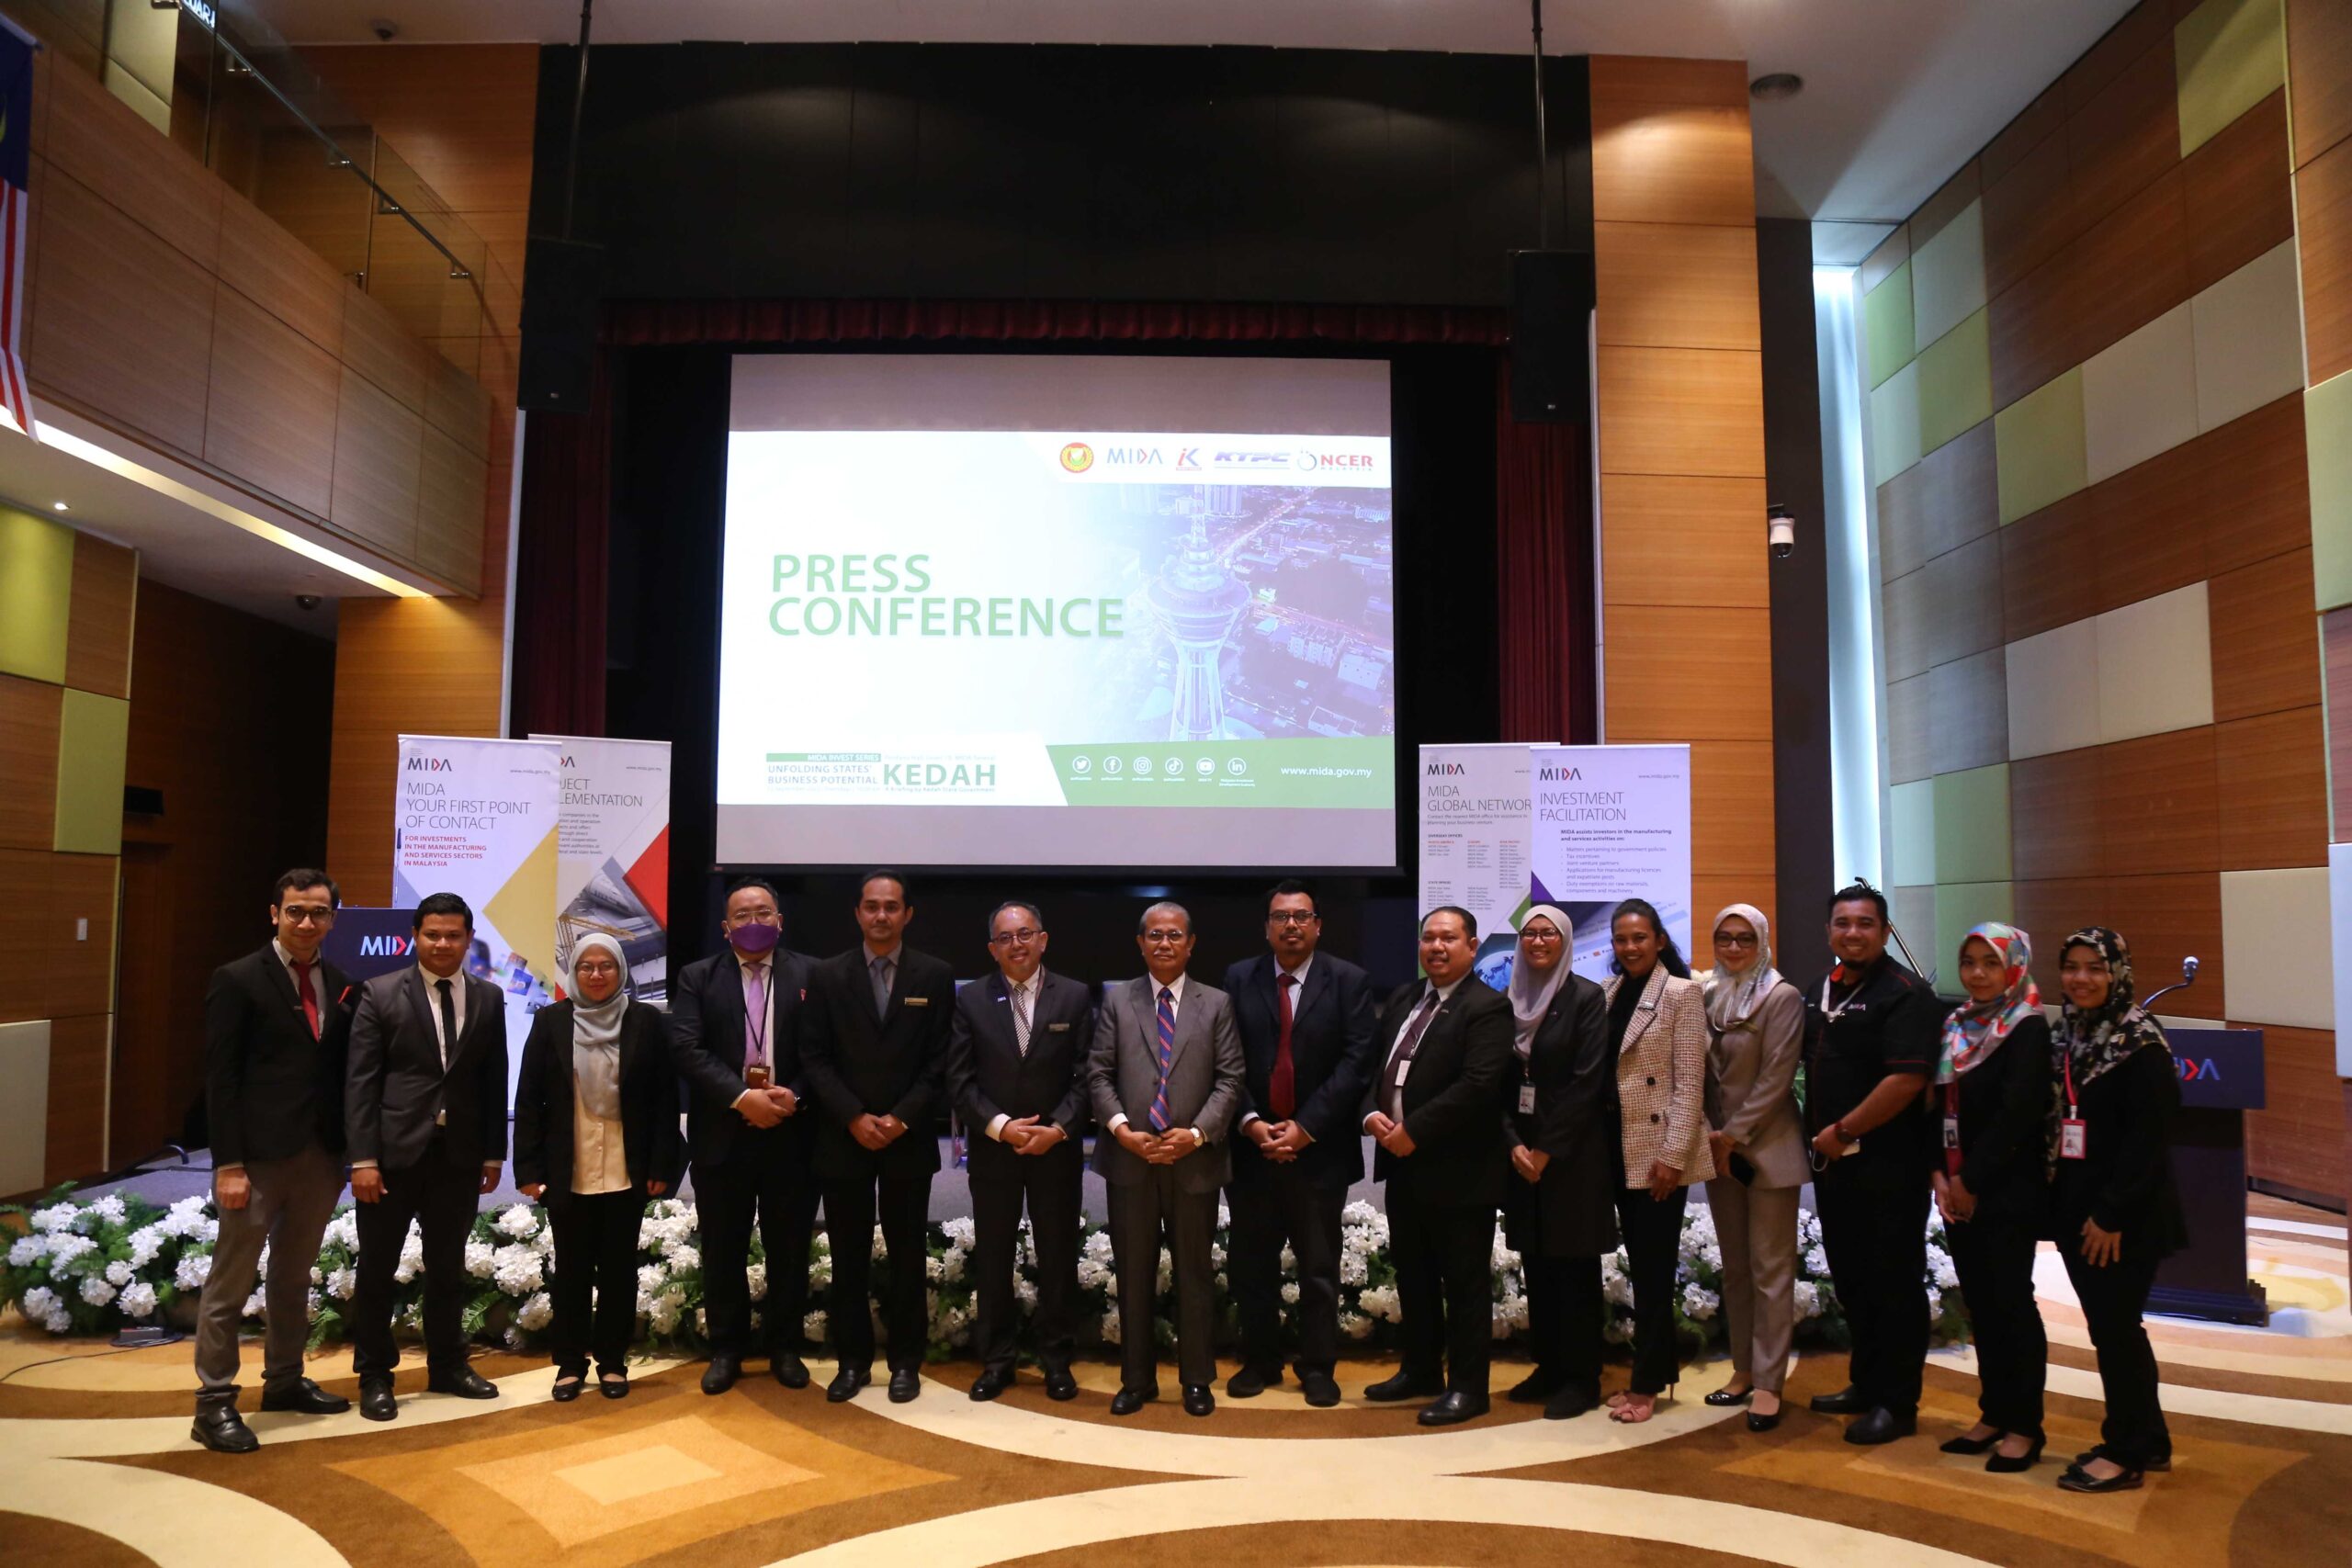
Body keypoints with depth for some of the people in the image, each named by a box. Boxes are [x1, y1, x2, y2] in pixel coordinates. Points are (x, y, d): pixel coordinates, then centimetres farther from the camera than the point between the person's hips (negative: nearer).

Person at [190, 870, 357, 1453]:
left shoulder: (340, 985, 9)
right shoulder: (238, 980, -6)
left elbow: (343, 1069, 10)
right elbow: (220, 1079, -9)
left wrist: (352, 1148, 3)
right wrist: (229, 1164, -13)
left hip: (321, 1155, 5)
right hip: (258, 1156, -5)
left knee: (295, 1277, 17)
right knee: (231, 1280, 3)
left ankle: (284, 1381, 29)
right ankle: (214, 1403, 11)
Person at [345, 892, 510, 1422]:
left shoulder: (488, 998, 6)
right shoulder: (381, 994, -3)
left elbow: (495, 1081, 8)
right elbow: (360, 1081, -7)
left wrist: (494, 1153, 6)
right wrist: (363, 1158, -12)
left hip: (459, 1155, 3)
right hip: (394, 1151, -3)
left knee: (448, 1267, 14)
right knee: (378, 1268, 8)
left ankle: (448, 1367, 27)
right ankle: (374, 1375, 21)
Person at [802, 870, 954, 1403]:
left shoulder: (936, 976, 0)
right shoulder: (827, 975, 2)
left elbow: (940, 1060, -2)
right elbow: (815, 1058, -1)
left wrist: (901, 1118, -12)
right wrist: (854, 1118, -12)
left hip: (908, 1139, 0)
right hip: (843, 1138, 1)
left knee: (907, 1254, 8)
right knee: (848, 1257, 8)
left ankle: (905, 1361, 19)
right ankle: (853, 1360, 20)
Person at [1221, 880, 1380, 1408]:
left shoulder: (1349, 981, -2)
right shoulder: (1239, 979, 4)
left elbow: (1355, 1062, -9)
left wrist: (1304, 1127, -14)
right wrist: (1251, 1122, -12)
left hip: (1319, 1147, -2)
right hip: (1251, 1145, 2)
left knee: (1319, 1266, 8)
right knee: (1252, 1264, 10)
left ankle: (1318, 1368, 20)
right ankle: (1259, 1362, 24)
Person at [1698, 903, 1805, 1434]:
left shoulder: (1782, 998, -8)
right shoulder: (1707, 996, 8)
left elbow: (1775, 1079, -12)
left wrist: (1733, 1136, -12)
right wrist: (1708, 1135, 0)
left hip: (1767, 1149, -6)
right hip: (1717, 1150, 6)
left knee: (1770, 1269, -1)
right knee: (1734, 1266, 12)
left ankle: (1768, 1383, 4)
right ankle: (1744, 1369, 21)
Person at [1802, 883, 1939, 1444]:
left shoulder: (1905, 993, -13)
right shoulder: (1819, 992, 12)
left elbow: (1906, 1080, -22)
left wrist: (1842, 1132, -16)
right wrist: (1816, 1135, 9)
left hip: (1886, 1164, -8)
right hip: (1831, 1161, 8)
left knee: (1893, 1283, 2)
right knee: (1850, 1278, 16)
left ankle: (1898, 1403, 13)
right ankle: (1866, 1383, 30)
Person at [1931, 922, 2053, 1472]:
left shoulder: (2027, 1029, -9)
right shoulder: (1955, 1025, 11)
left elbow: (2016, 1115, -17)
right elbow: (1938, 1104, 9)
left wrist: (1970, 1180, -14)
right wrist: (1940, 1175, -3)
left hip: (2008, 1192, -6)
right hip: (1957, 1190, 6)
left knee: (2011, 1302, 0)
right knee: (1979, 1303, 11)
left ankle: (2024, 1426, 11)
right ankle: (1994, 1412, 21)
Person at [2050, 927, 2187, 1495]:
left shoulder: (2141, 1043, -13)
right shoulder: (2068, 1036, 10)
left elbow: (2148, 1138, -17)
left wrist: (2110, 1213, -19)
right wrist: (2058, 1202, 7)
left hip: (2126, 1216, -7)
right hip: (2076, 1209, 7)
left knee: (2116, 1328, 0)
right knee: (2111, 1327, 14)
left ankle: (2127, 1453, 13)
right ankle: (2148, 1440, 27)